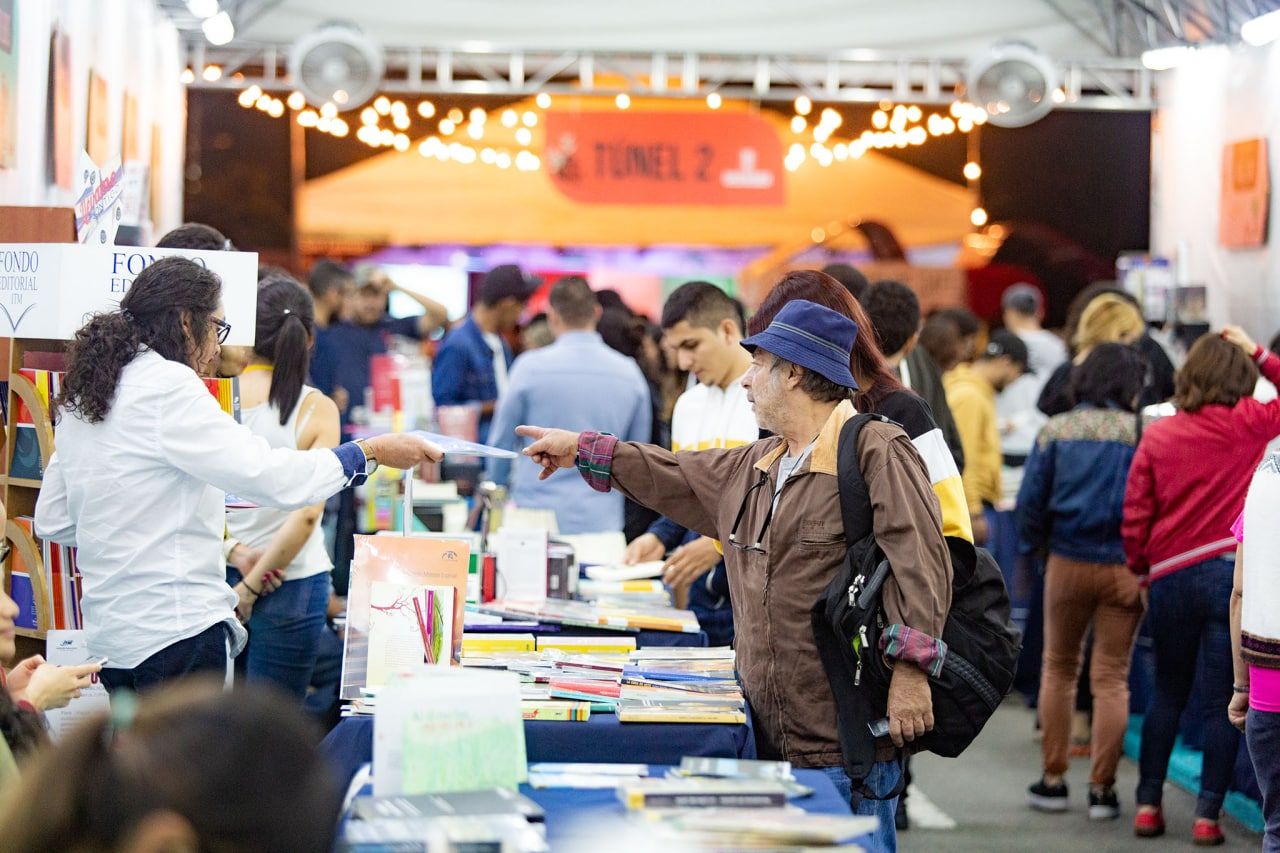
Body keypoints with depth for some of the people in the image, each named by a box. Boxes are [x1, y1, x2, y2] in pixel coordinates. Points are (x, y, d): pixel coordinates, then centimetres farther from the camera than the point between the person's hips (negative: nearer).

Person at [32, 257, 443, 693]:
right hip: (173, 628, -9)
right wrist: (370, 452, -11)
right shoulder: (167, 385, -13)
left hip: (109, 633, 9)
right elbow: (268, 475, -19)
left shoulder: (81, 395, 14)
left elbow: (52, 520, 18)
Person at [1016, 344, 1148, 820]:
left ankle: (1053, 780, 17)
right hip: (1124, 569, -1)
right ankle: (1102, 789, 5)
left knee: (1059, 669, 15)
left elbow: (1031, 500, -2)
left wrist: (1035, 546, 13)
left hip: (1068, 564, 1)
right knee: (1112, 677, 5)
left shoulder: (1056, 431, -1)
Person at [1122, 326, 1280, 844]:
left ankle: (1148, 803, 17)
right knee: (1221, 701, 3)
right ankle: (1207, 813, 3)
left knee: (1167, 694, 16)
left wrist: (1141, 571, 14)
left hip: (1170, 578, 3)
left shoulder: (1157, 435, 1)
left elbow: (1135, 516, 1)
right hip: (1232, 573, -2)